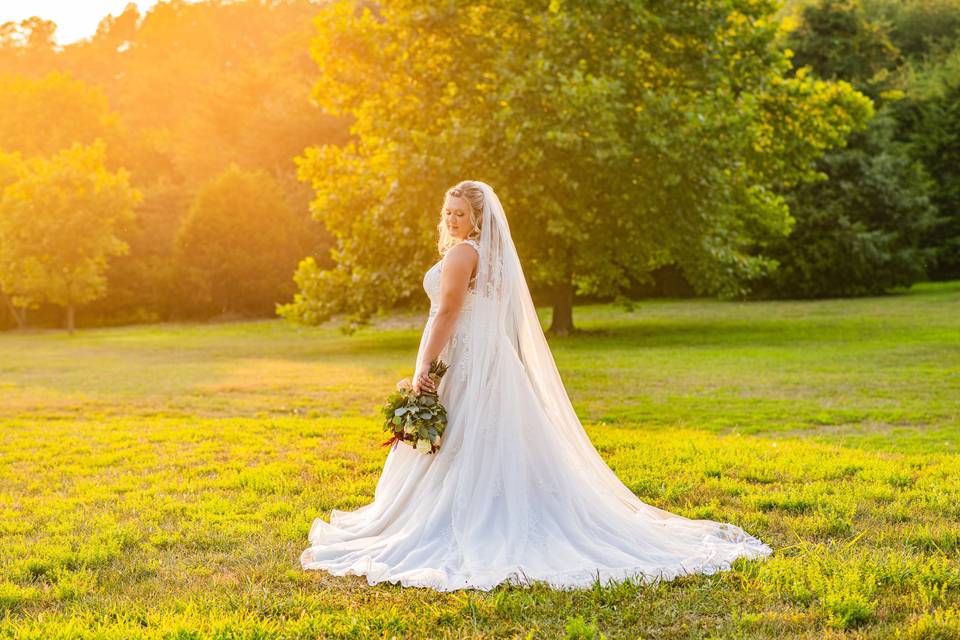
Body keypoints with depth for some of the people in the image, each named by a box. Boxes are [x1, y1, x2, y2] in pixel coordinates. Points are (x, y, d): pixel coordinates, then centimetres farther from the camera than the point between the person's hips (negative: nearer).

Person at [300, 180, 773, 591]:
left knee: (458, 455, -7)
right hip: (496, 363, 9)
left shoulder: (463, 252, -11)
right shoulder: (498, 255, 17)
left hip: (465, 365, -9)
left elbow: (447, 315, -18)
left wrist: (423, 369, -19)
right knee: (505, 453, 11)